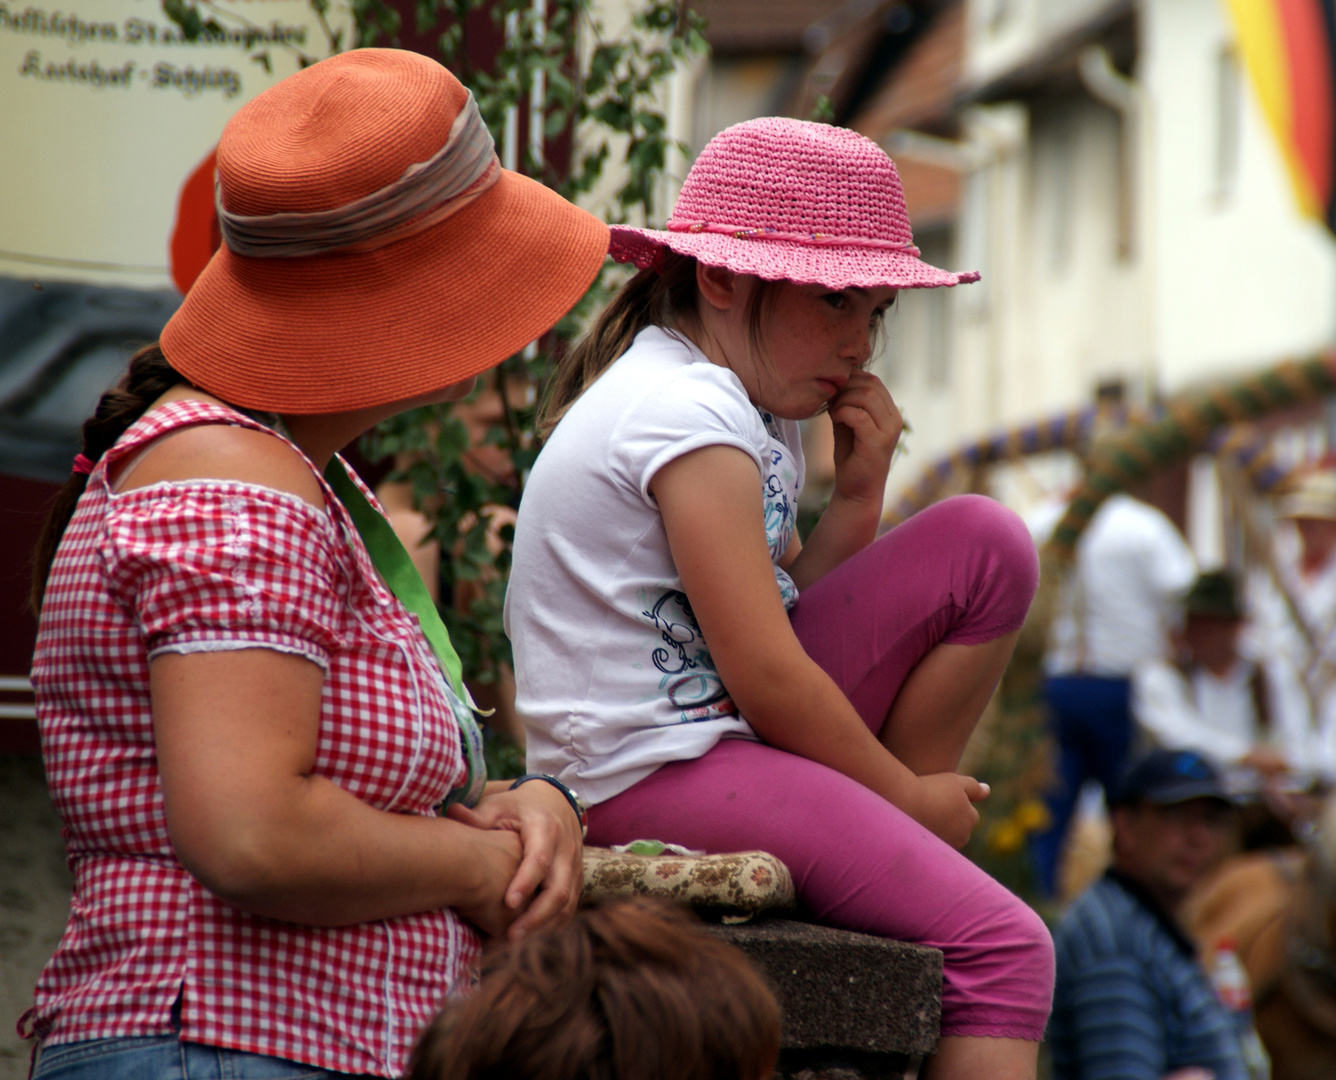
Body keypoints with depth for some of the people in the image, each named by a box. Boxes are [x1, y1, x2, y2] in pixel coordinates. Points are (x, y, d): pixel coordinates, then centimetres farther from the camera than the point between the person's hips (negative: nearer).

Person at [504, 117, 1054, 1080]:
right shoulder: (691, 420, -17)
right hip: (657, 777, -10)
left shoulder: (747, 410, 15)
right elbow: (767, 678, -19)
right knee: (1004, 948, -18)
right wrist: (909, 798, -7)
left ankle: (883, 842, 8)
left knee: (989, 546, 5)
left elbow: (790, 610, 17)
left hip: (729, 727, 10)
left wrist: (857, 498, 3)